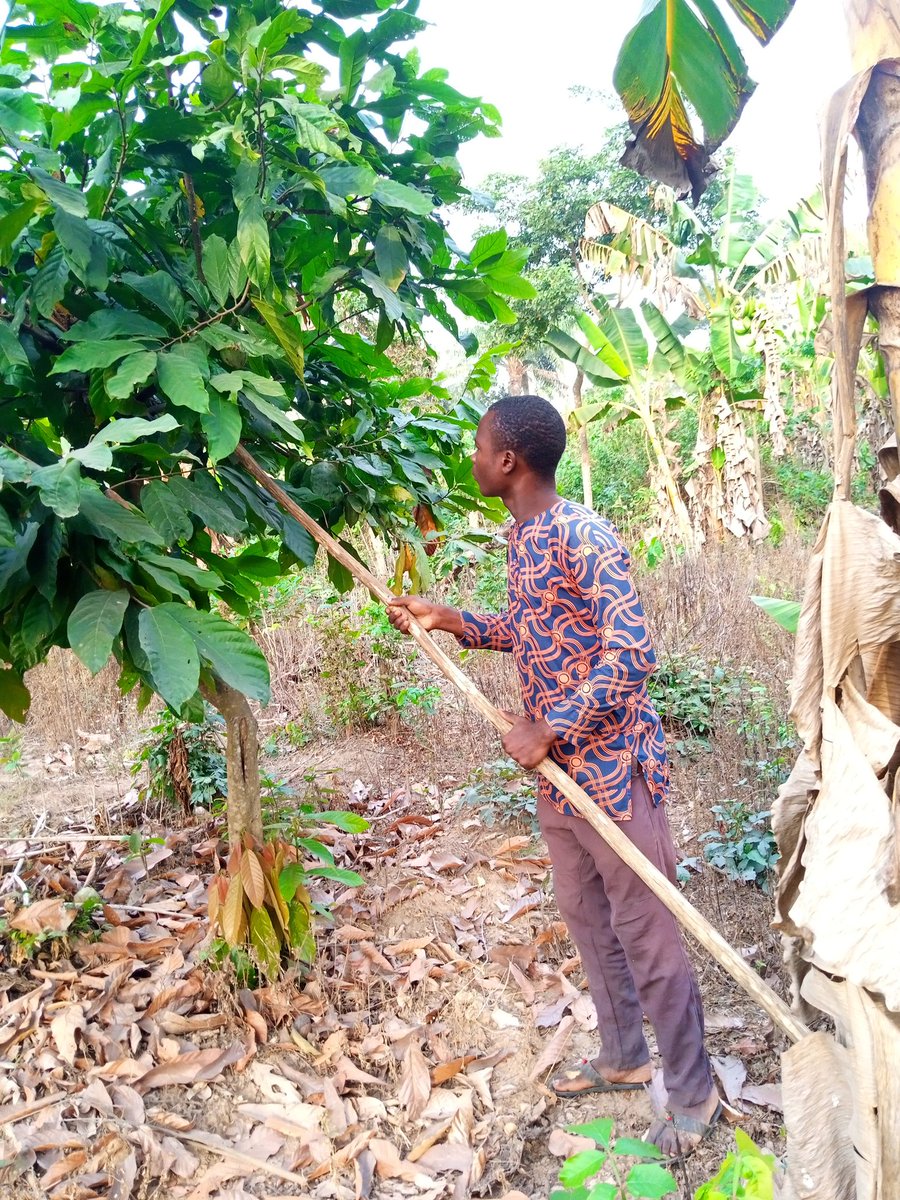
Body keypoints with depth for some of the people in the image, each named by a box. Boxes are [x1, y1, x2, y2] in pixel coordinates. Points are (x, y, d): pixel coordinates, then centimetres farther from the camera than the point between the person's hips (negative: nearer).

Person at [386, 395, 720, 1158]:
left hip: (611, 766, -9)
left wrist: (549, 731, -22)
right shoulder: (521, 537, 7)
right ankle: (624, 1058, 42)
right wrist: (447, 620, 14)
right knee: (585, 917, 21)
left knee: (645, 933, 6)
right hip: (559, 768, 9)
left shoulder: (582, 536, -21)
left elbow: (632, 652, -25)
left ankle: (693, 1089, 27)